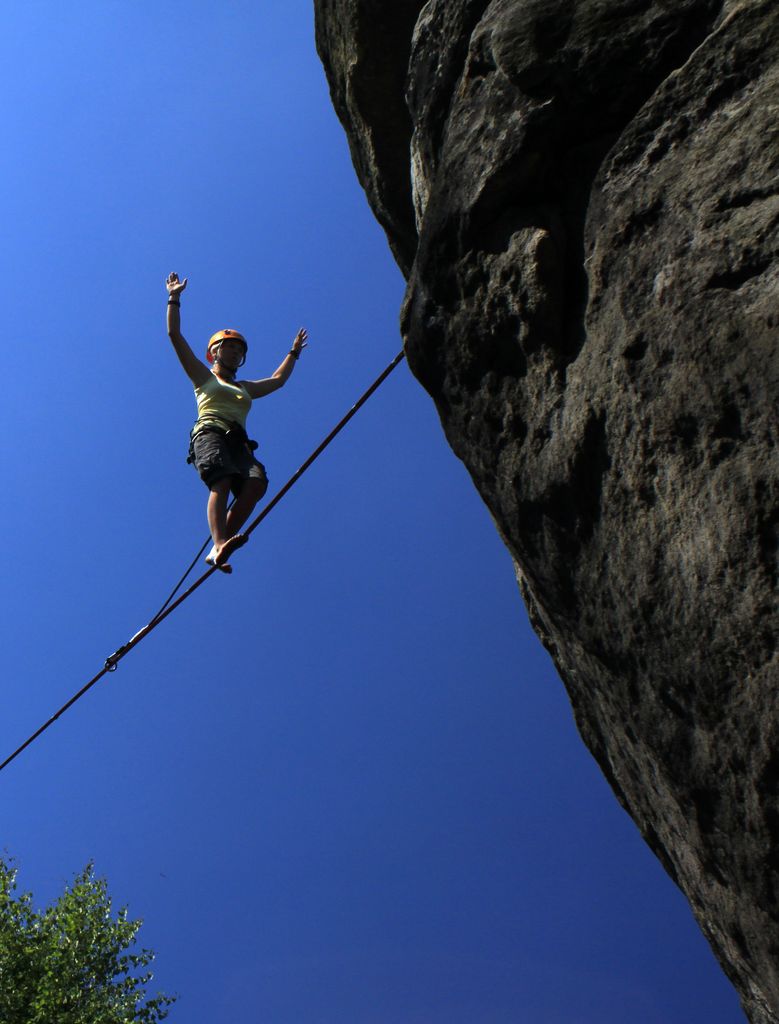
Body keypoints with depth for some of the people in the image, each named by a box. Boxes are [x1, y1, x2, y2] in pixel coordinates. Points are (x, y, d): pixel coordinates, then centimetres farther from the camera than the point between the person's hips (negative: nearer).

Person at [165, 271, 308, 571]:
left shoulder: (245, 388, 38)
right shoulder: (203, 376, 24)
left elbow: (277, 380, 50)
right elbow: (175, 335, 19)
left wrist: (293, 352, 56)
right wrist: (174, 298, 18)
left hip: (237, 442, 4)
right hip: (209, 434, -4)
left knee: (257, 481, -27)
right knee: (221, 481, -33)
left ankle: (217, 550, -35)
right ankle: (220, 545, -52)